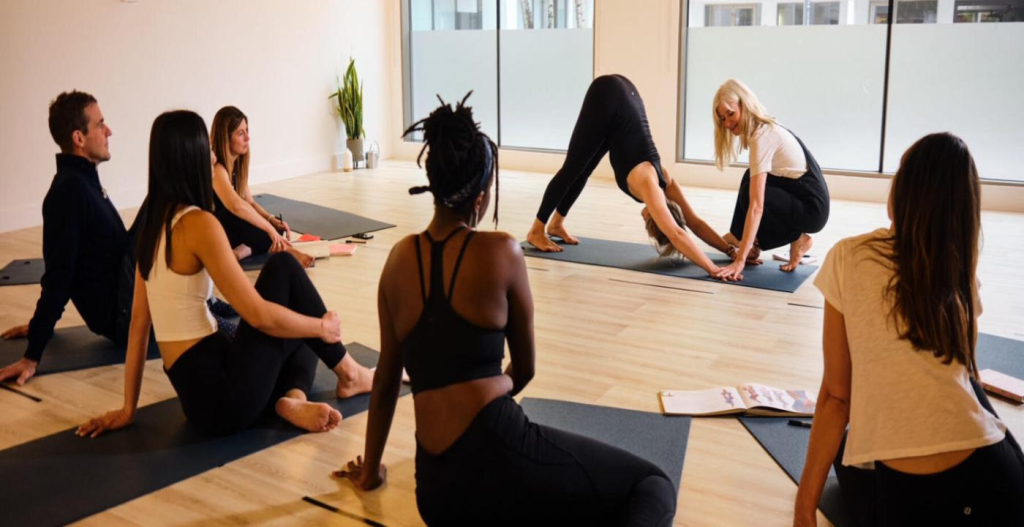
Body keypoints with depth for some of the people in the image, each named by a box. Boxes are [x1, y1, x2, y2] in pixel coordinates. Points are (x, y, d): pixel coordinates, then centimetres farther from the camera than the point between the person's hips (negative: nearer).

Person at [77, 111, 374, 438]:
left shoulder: (153, 223, 10)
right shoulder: (198, 224, -16)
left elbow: (138, 322, 14)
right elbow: (259, 315, -18)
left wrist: (128, 409, 18)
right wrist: (323, 327, 0)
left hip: (200, 393, 8)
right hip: (224, 396, -8)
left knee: (299, 336, 27)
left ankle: (291, 399, 0)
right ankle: (347, 373, 11)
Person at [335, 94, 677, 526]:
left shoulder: (400, 258, 8)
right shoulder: (501, 252, -5)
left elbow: (386, 379, 15)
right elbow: (524, 370, 8)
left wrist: (370, 470, 28)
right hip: (499, 454, -5)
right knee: (652, 486, 10)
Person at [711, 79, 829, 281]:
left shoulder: (762, 137, -22)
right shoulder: (765, 128, 7)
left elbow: (756, 205, -30)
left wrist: (740, 260, -33)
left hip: (812, 207, -9)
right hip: (805, 197, 9)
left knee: (750, 194, -19)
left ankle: (798, 239, -3)